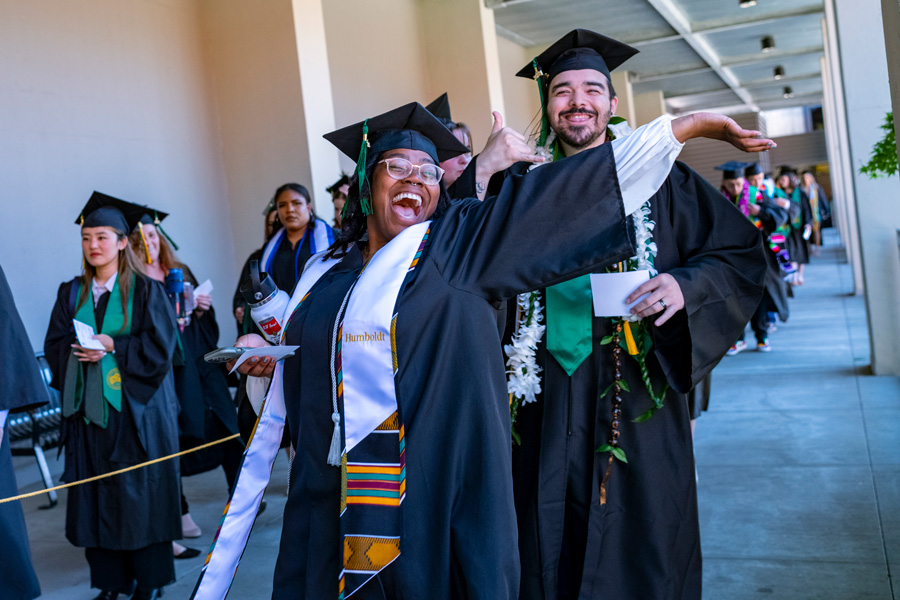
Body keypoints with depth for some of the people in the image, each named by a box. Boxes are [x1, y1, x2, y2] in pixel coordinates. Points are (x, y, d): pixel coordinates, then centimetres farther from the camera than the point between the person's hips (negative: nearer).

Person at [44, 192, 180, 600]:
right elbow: (54, 345, 9)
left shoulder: (145, 289, -1)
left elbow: (160, 345, -7)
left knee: (140, 489, 0)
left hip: (135, 404, -4)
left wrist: (112, 346, -16)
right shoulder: (71, 293, 12)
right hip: (88, 406, 4)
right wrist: (79, 351, -11)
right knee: (97, 494, 4)